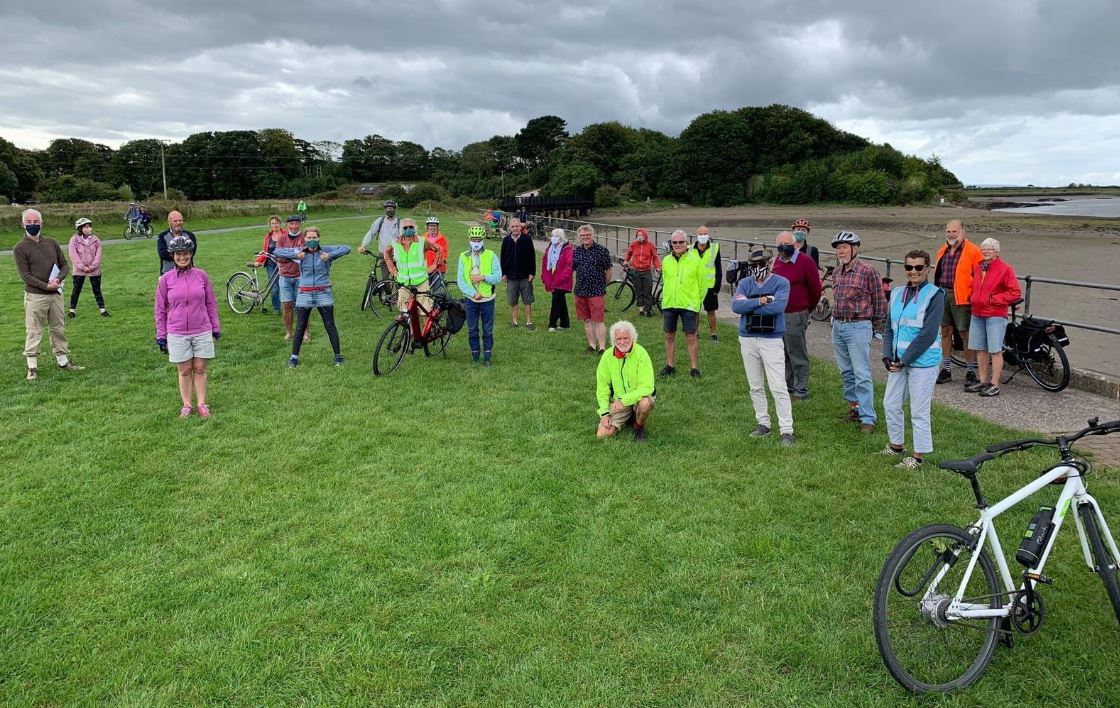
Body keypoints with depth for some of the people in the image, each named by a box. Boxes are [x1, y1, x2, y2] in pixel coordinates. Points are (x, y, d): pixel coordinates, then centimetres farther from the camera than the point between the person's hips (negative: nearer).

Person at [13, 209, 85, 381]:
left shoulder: (51, 243, 10)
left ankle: (63, 361, 22)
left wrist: (58, 279, -9)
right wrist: (46, 286, -19)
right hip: (35, 296, -5)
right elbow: (25, 275, -10)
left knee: (58, 328, 12)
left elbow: (65, 265, 11)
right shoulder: (20, 248, -4)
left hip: (56, 294, 5)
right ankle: (32, 367, 4)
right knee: (34, 331, -2)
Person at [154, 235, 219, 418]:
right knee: (184, 371, 8)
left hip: (202, 331, 0)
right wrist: (161, 336, 3)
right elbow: (160, 309, 4)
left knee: (200, 369, 7)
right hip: (177, 334, 0)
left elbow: (211, 303, 7)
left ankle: (202, 404, 15)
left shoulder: (201, 275, 0)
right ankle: (186, 405, 18)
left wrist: (216, 327, 8)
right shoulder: (166, 279, -2)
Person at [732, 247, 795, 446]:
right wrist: (761, 300, -17)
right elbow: (736, 306, -10)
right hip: (747, 339, 4)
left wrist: (749, 304, -14)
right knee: (756, 387, 12)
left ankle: (786, 430, -3)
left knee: (778, 388, -8)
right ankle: (763, 423, 25)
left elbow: (778, 306, -21)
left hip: (771, 340, -4)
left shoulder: (781, 283, -4)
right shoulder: (744, 284, 6)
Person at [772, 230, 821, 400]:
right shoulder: (777, 262, 9)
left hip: (796, 316, -7)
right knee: (783, 353, 15)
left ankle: (801, 390, 8)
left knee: (798, 354, 0)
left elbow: (815, 289, -4)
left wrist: (806, 310, 8)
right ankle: (788, 384, 28)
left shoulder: (806, 262, -10)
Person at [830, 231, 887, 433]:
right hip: (837, 326, 7)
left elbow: (879, 300, -4)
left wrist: (876, 325, 3)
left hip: (858, 327, -7)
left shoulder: (868, 271, -10)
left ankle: (868, 419, -4)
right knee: (846, 372, 14)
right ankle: (854, 408, 26)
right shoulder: (837, 272, 10)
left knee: (862, 375, -7)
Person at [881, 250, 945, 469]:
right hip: (899, 361, 7)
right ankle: (896, 444, 32)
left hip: (922, 362, -7)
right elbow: (889, 328, 12)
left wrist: (904, 360, -16)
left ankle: (918, 456, 11)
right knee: (890, 404, 14)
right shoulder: (897, 293, 10)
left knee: (919, 410, 0)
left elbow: (928, 334, -16)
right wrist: (887, 356, -2)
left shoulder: (934, 295, -10)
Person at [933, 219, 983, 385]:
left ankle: (971, 371, 10)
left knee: (964, 333, -2)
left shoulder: (972, 251, -7)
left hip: (961, 297, -6)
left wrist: (974, 297, -12)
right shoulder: (943, 251, 13)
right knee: (945, 331, 11)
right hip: (943, 295, 6)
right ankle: (946, 369, 22)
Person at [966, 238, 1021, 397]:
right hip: (977, 314, 7)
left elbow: (1015, 293, -10)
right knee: (980, 349, 12)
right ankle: (983, 381, 22)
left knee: (995, 350, -5)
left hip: (995, 315, -7)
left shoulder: (1004, 268, -7)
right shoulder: (977, 268, 12)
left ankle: (994, 385, 0)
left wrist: (994, 299, -13)